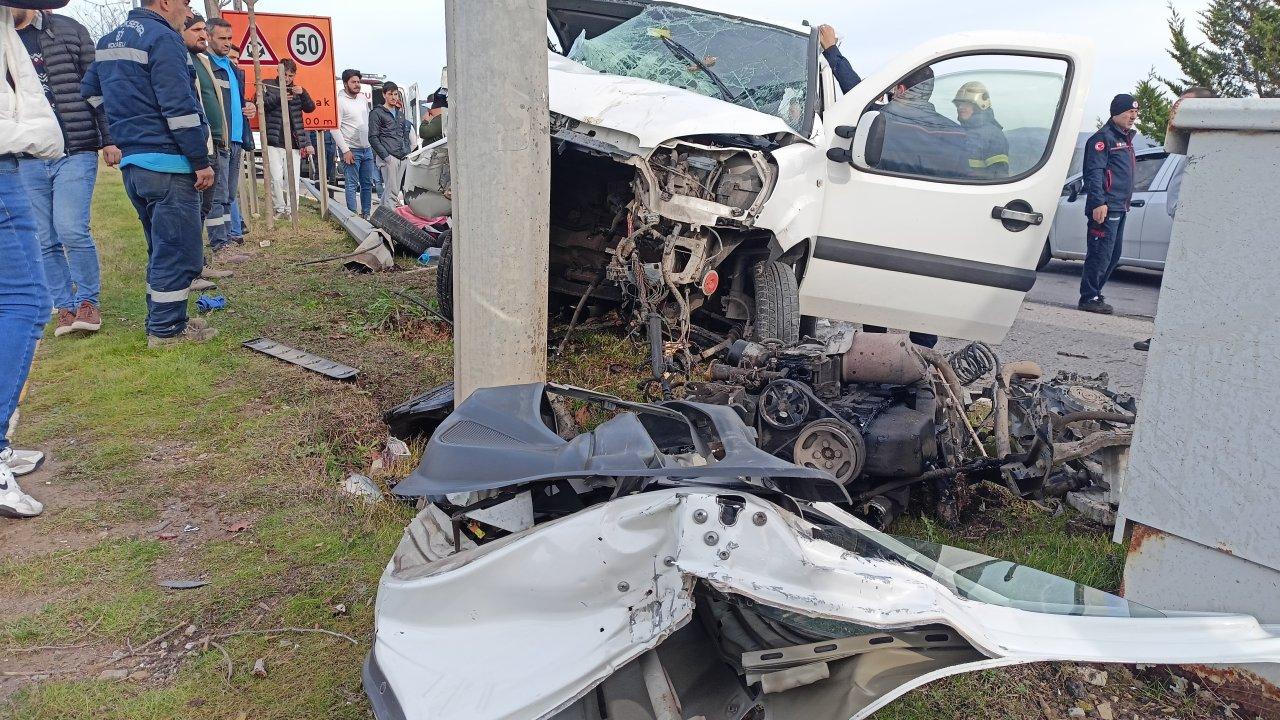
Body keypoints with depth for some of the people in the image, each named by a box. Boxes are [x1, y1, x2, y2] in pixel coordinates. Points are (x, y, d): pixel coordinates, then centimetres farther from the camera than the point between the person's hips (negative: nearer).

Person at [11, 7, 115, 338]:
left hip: (75, 152, -4)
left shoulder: (67, 30, 4)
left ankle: (87, 301, 4)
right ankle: (65, 307, 15)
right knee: (45, 242, 4)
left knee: (71, 230, -12)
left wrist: (108, 138, -5)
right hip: (28, 160, 4)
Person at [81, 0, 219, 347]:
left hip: (132, 164, 9)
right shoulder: (163, 38, -12)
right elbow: (179, 108, -18)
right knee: (179, 250, -2)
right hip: (168, 165, -9)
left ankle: (159, 322, 25)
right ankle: (167, 329, 4)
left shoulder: (109, 42, 17)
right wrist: (201, 162, -15)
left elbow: (88, 95, 22)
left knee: (161, 248, 18)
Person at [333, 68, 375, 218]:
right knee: (352, 185, -6)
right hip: (351, 150, -7)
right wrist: (345, 150, -18)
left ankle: (366, 214, 21)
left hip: (367, 149, 7)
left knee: (368, 183, 12)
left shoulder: (362, 98, 12)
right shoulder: (339, 101, -10)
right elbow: (334, 128, -14)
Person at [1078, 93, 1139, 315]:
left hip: (1119, 209, 10)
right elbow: (1094, 172, -16)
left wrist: (1125, 203, 23)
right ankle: (1089, 298, -5)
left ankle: (1093, 295, 18)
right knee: (1100, 254, -10)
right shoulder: (1103, 137, -7)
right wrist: (1098, 203, -24)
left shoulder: (1125, 138, 22)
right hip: (1105, 208, -10)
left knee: (1114, 255, 11)